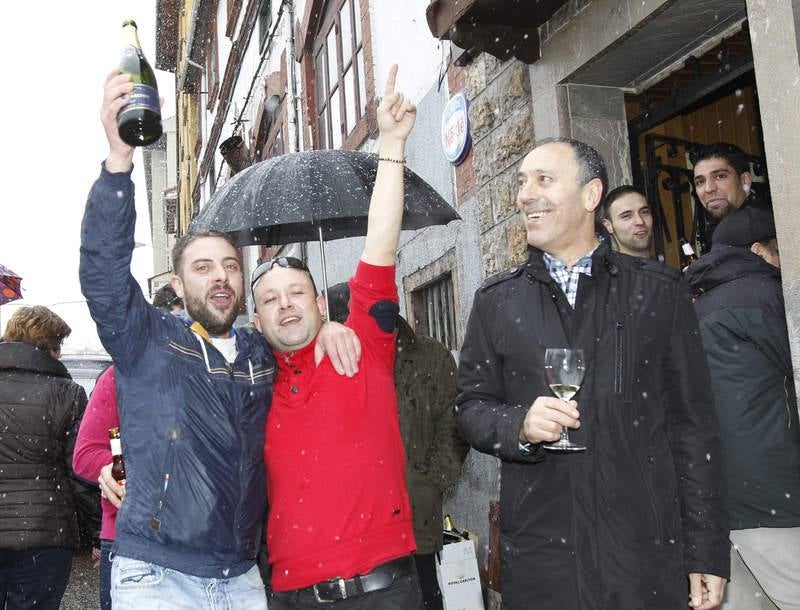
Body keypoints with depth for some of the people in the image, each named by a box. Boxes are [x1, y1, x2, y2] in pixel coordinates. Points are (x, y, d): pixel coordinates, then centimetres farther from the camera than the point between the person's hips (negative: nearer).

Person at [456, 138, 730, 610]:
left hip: (648, 552, -1)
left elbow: (694, 424, 2)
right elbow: (471, 408, 8)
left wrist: (707, 552, 0)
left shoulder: (658, 290, 2)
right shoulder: (496, 301, 7)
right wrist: (519, 425, -15)